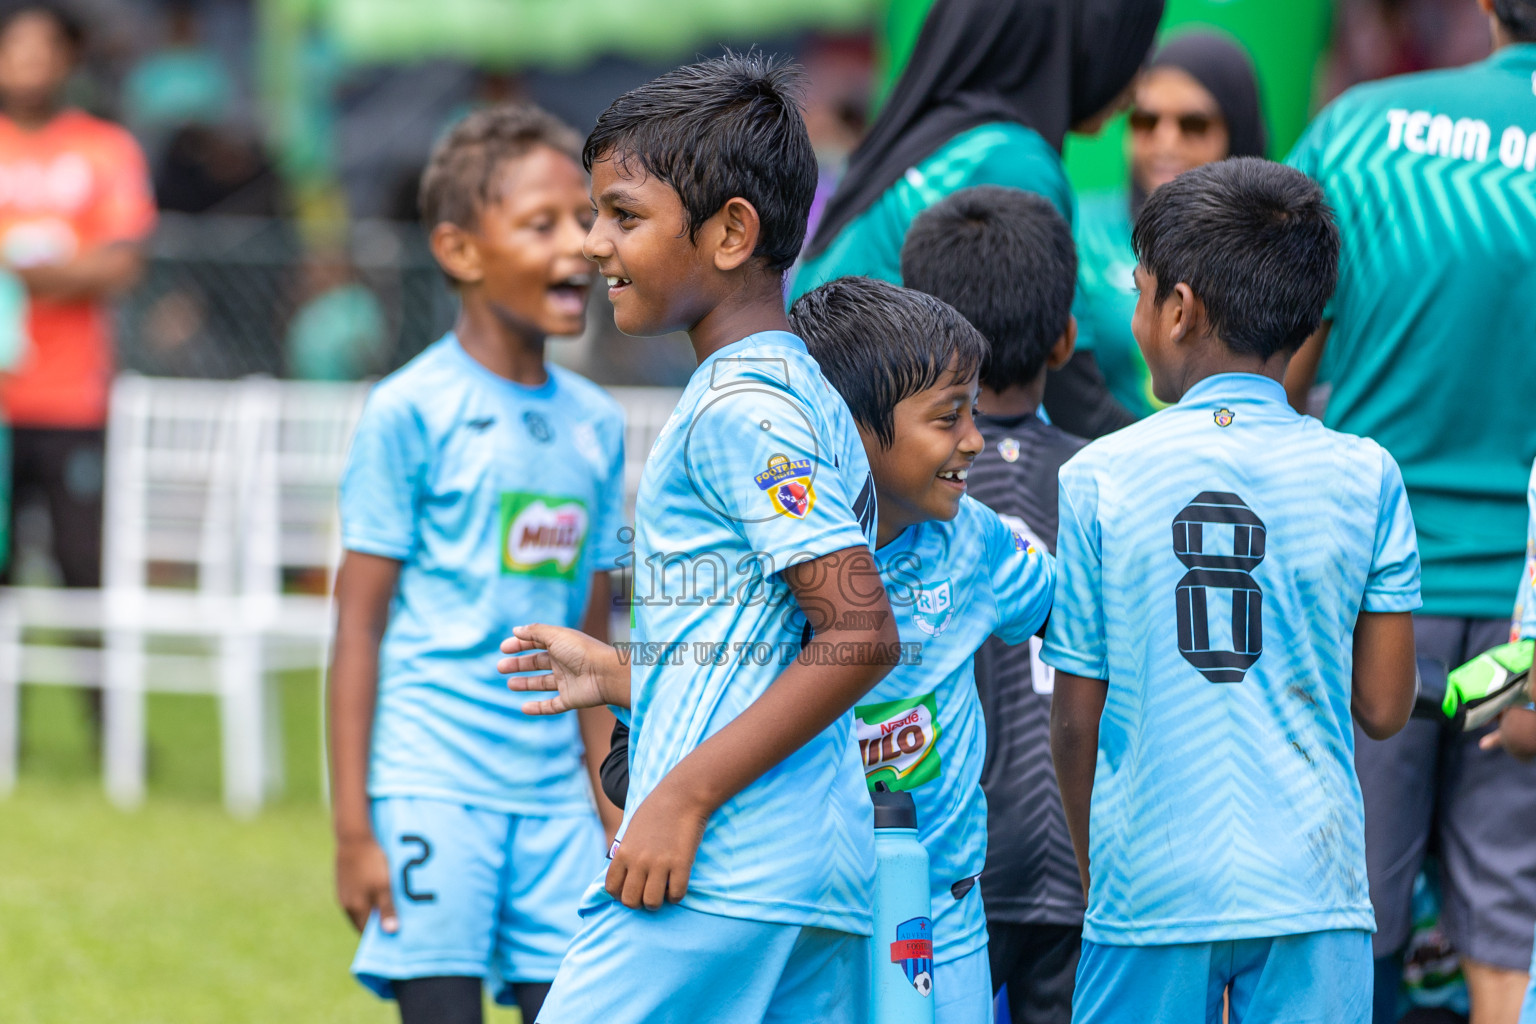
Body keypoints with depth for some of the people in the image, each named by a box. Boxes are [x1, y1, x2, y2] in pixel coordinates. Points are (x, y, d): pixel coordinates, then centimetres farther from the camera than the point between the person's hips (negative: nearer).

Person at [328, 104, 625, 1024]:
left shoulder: (595, 424, 12)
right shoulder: (410, 412, -5)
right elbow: (359, 627, -5)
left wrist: (616, 819, 16)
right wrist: (352, 827, -9)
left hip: (551, 794, 5)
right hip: (431, 783, -5)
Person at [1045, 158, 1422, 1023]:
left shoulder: (1099, 476, -2)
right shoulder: (1362, 475, 0)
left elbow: (1076, 720, 2)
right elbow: (1383, 707, 0)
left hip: (1149, 888, 0)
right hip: (1312, 888, 1)